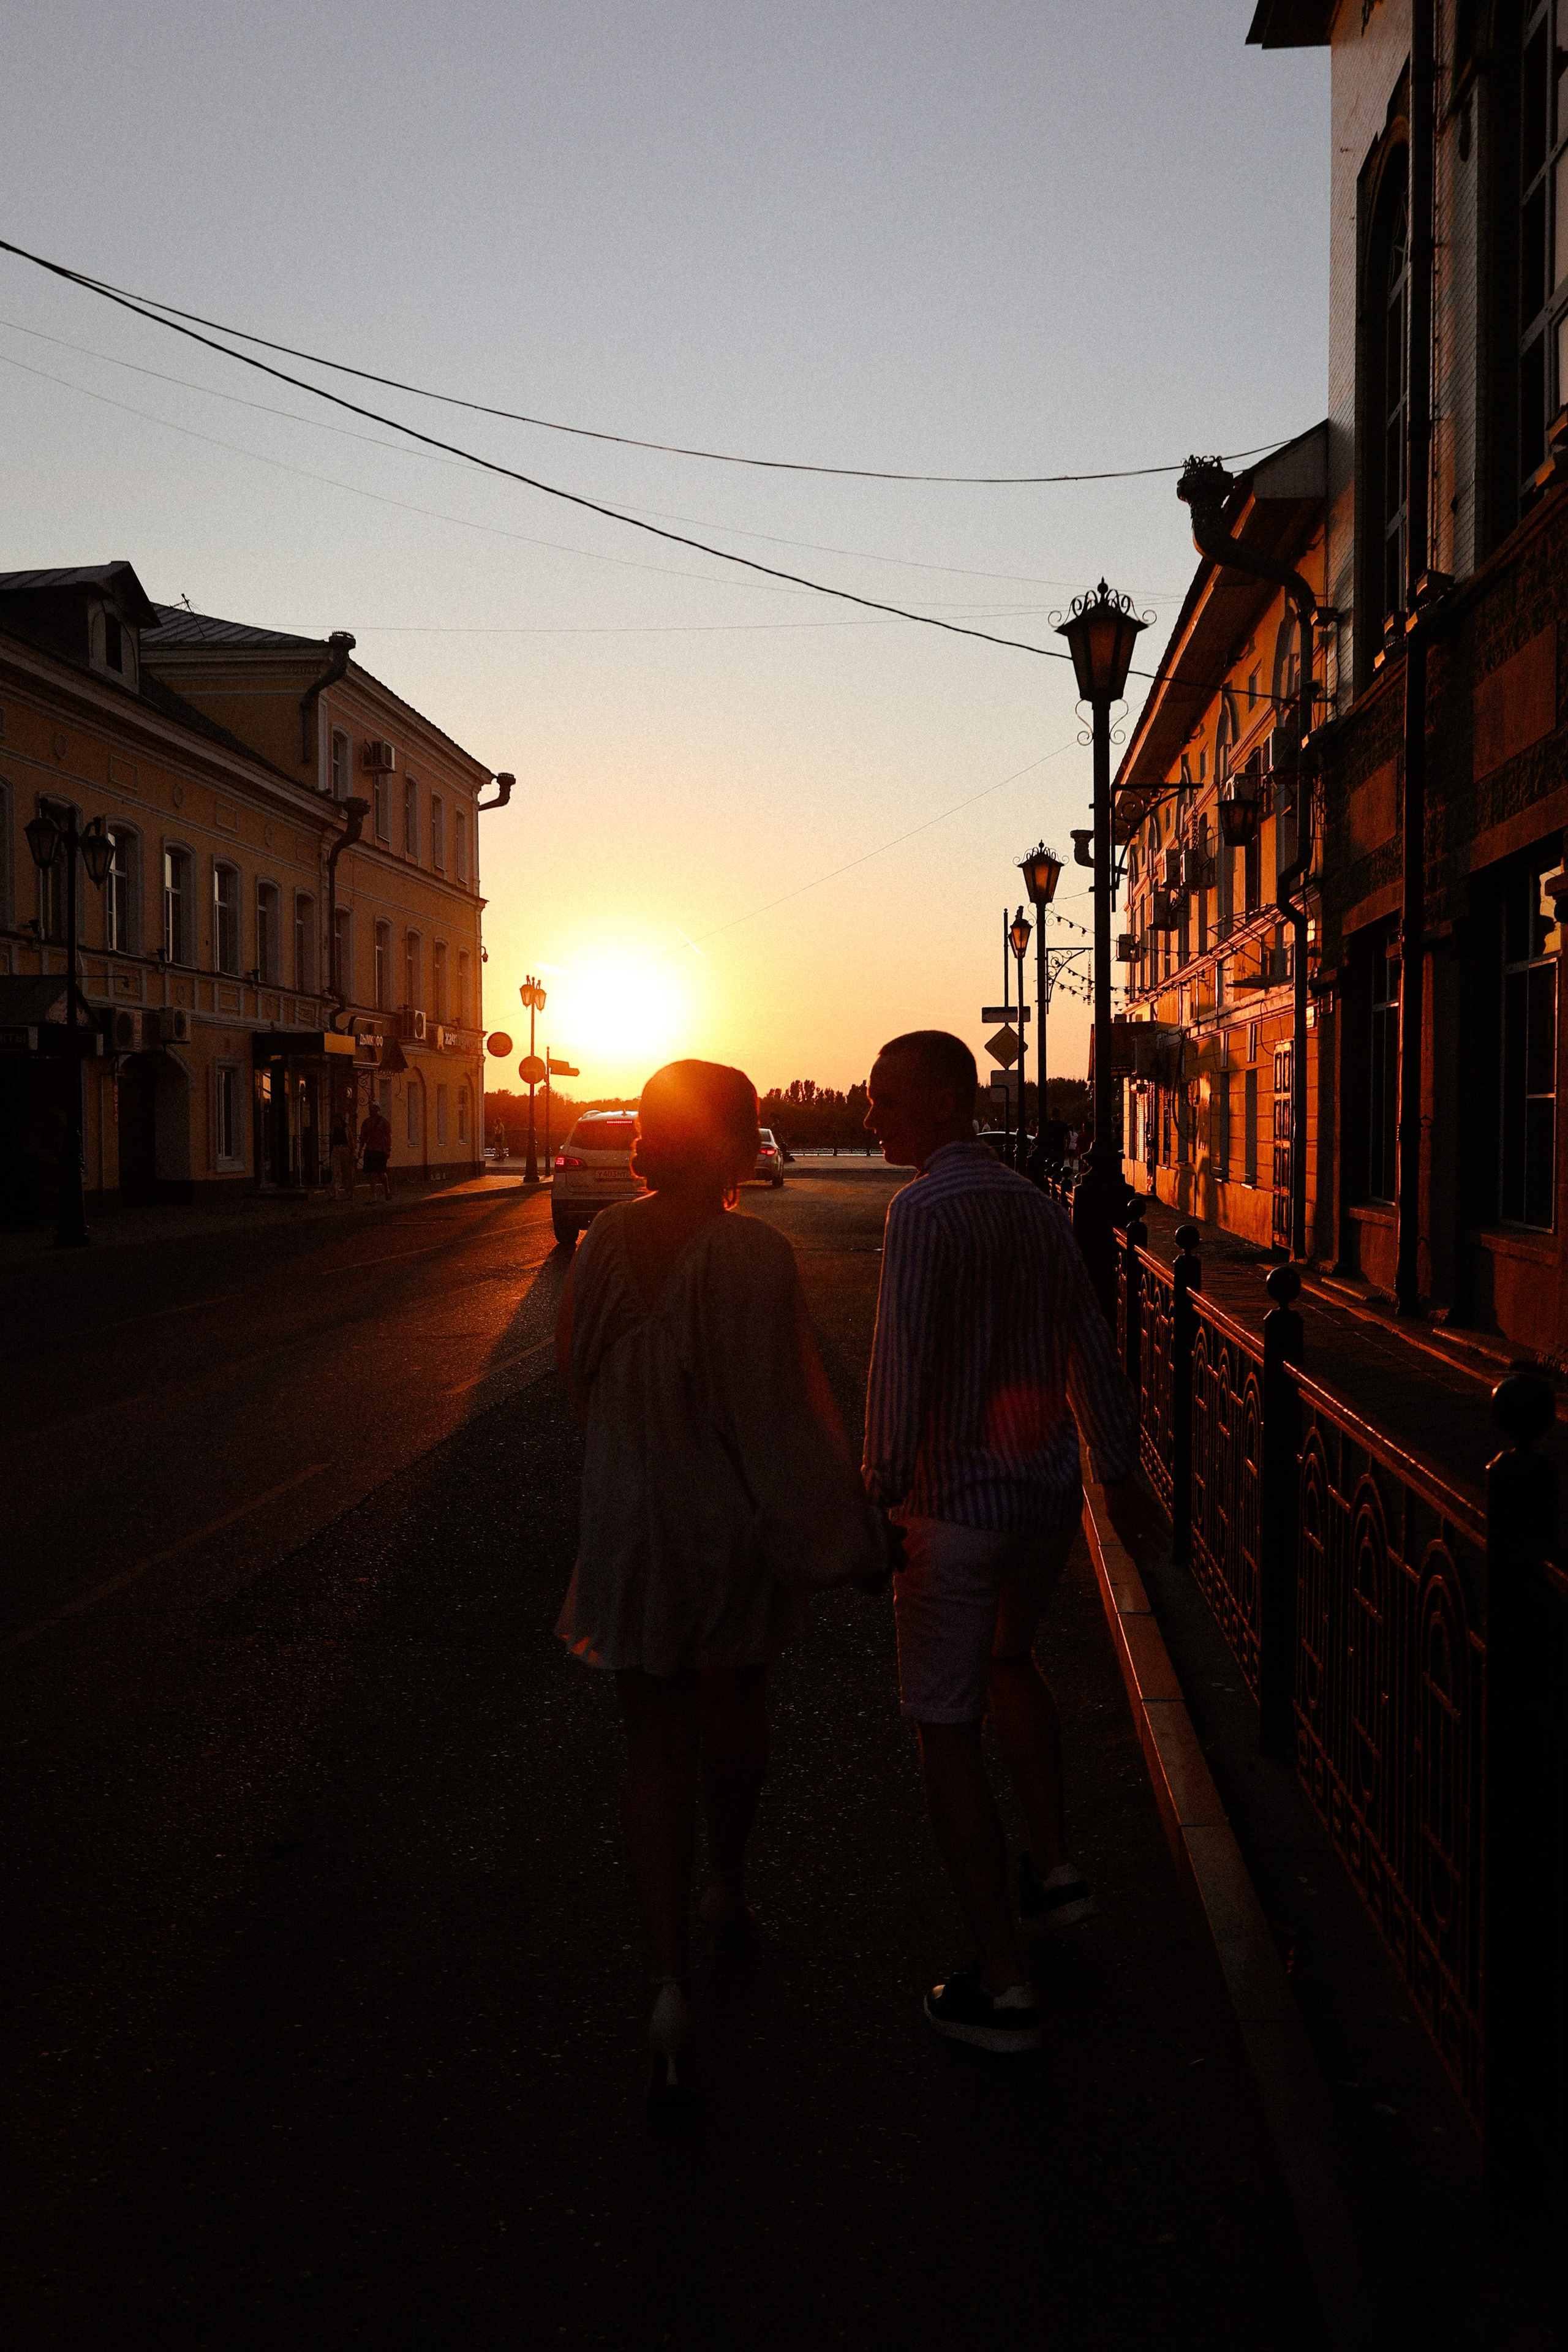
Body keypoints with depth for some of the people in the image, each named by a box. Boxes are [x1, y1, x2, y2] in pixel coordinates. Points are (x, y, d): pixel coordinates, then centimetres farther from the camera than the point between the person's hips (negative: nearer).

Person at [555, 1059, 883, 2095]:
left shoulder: (609, 1240, -6)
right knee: (735, 1706, 23)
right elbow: (789, 1413, -21)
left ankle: (670, 1977, -2)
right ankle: (730, 1885, 46)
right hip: (735, 1522, -2)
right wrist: (849, 1535, -12)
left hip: (630, 1529, 2)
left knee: (657, 1742, 9)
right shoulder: (754, 1255, -20)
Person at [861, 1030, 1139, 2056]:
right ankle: (1055, 1867, 34)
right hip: (1052, 1491, 8)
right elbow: (1092, 1348, 13)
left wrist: (882, 1491, -11)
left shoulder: (925, 1209, -17)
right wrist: (1120, 1465, 24)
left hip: (959, 1500, -8)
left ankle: (1002, 1987, 8)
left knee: (949, 1734, 3)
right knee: (1009, 1660, 32)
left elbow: (902, 1366, -21)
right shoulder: (1038, 1205, 6)